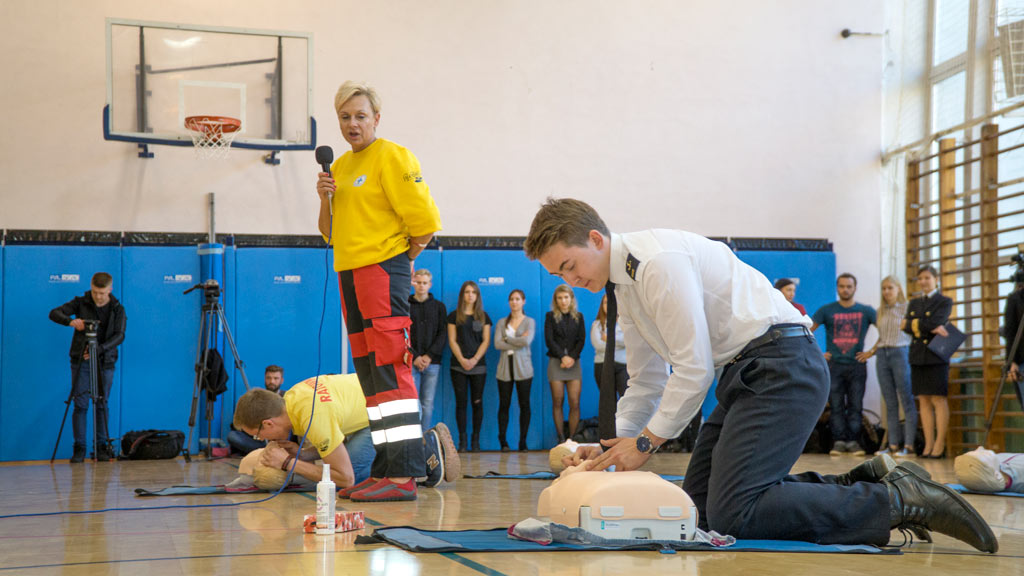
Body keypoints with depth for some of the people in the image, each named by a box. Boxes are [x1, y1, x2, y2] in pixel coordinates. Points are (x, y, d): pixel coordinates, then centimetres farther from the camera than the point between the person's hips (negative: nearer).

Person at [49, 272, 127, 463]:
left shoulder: (117, 309, 0)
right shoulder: (80, 303, 0)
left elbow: (119, 336, -10)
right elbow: (54, 313, -6)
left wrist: (99, 348, -26)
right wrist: (71, 321, -27)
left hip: (105, 362, 0)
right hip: (81, 361, 0)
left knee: (101, 404, 1)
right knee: (80, 405, -3)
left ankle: (102, 447, 6)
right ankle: (79, 449, 0)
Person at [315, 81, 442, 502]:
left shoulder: (392, 157, -6)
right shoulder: (340, 166, 19)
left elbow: (426, 221, -11)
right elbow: (330, 232, 22)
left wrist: (402, 258, -1)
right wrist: (325, 200, 5)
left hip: (383, 272, -9)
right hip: (349, 275, 9)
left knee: (391, 372, -13)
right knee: (369, 376, 9)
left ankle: (404, 475, -15)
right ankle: (384, 473, 13)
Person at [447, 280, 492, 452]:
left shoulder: (483, 316, 10)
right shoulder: (454, 316, 7)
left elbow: (486, 341, 4)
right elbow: (452, 340, 2)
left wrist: (475, 359, -9)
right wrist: (462, 360, -11)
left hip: (478, 365, 1)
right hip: (458, 365, -1)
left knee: (477, 402, -1)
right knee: (461, 402, -2)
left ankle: (476, 440, 3)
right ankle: (462, 441, 0)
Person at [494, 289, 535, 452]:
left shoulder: (529, 322, 7)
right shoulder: (502, 323, 13)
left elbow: (527, 341, -11)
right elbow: (497, 344, -2)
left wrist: (507, 339, -3)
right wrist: (518, 342, -7)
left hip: (523, 367, -1)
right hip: (505, 367, 1)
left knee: (524, 404, -3)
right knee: (504, 404, -4)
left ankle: (523, 442, 1)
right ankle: (503, 441, -3)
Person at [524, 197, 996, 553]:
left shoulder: (659, 261, -16)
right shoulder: (624, 288, 16)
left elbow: (694, 369, -18)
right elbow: (645, 383, 21)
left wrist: (647, 442, -11)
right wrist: (615, 445, 7)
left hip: (782, 366, -11)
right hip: (747, 375, 11)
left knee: (731, 514, -20)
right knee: (700, 505, 8)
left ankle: (897, 500, -14)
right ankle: (856, 483, 9)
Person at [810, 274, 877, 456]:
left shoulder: (865, 311, 8)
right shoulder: (827, 310, 6)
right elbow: (807, 331, 7)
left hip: (857, 365, 0)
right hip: (834, 365, 0)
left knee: (856, 406, -1)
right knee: (836, 406, -3)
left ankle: (853, 441, 2)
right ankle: (839, 441, 0)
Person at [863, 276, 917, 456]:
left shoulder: (906, 308, 1)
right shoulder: (880, 311, 16)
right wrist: (872, 351, 12)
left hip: (900, 353, -6)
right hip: (882, 355, 6)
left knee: (906, 400, -6)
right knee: (890, 403, 5)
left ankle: (909, 445, -7)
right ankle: (893, 445, 6)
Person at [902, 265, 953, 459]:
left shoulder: (945, 302, 2)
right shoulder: (914, 303, 17)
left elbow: (933, 323, -16)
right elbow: (906, 327, 0)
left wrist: (913, 324, -5)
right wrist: (932, 329, -9)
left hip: (936, 356, -5)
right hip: (917, 357, 5)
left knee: (938, 400, -6)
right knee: (924, 401, 4)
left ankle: (940, 445, -5)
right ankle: (928, 445, 5)